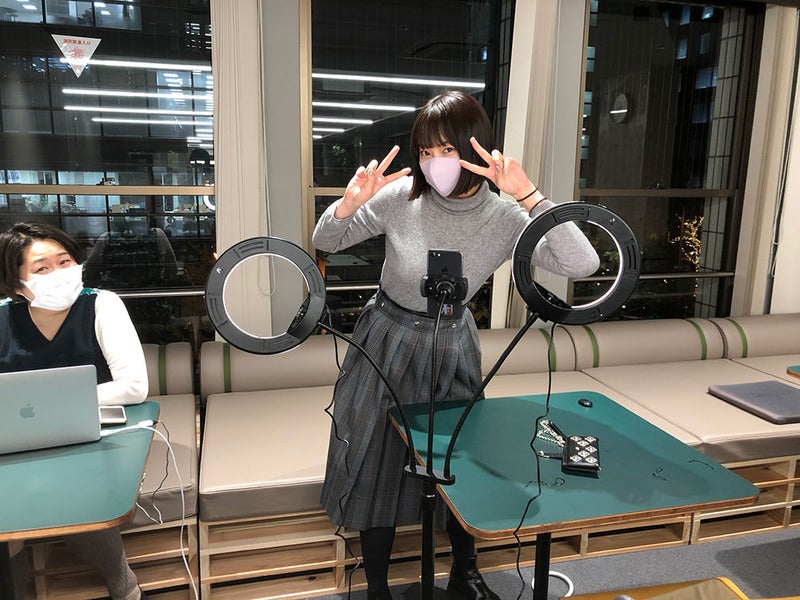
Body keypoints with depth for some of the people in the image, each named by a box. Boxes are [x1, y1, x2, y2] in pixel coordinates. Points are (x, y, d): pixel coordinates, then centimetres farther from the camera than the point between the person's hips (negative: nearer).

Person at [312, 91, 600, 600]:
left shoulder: (505, 219, -16)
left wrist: (528, 194, -33)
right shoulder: (401, 196, -17)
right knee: (378, 467, 8)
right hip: (387, 343, 0)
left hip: (452, 349, 1)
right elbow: (325, 242, -5)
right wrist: (350, 203, -26)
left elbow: (583, 264, -28)